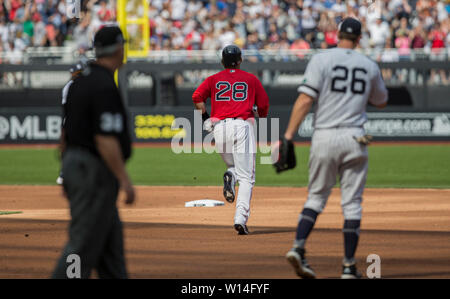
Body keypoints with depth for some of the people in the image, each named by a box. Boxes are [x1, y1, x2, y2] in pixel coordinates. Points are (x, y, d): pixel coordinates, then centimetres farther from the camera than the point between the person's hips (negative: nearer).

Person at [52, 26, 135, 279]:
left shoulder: (79, 81, 12)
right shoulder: (105, 87, -18)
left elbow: (67, 130, 17)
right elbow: (105, 140, -24)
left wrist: (68, 176, 23)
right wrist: (125, 181, -22)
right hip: (96, 170, -10)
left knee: (110, 239, 14)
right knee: (85, 245, -7)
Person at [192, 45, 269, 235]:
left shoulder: (214, 79, 14)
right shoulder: (251, 79, 12)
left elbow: (197, 97, -1)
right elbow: (263, 105, 13)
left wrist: (206, 119, 8)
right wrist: (261, 118, 33)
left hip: (219, 126, 2)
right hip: (243, 126, -2)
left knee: (233, 166, 24)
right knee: (246, 177, -2)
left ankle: (230, 177, -14)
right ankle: (241, 218, -18)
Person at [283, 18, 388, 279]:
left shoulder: (322, 60, -2)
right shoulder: (370, 66, 7)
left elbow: (305, 100, -10)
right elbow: (381, 102, 23)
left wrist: (289, 136, -11)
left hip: (324, 137, -1)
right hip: (354, 139, 1)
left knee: (316, 197, 12)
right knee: (352, 203, 5)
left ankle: (298, 248, -8)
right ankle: (349, 267, 3)